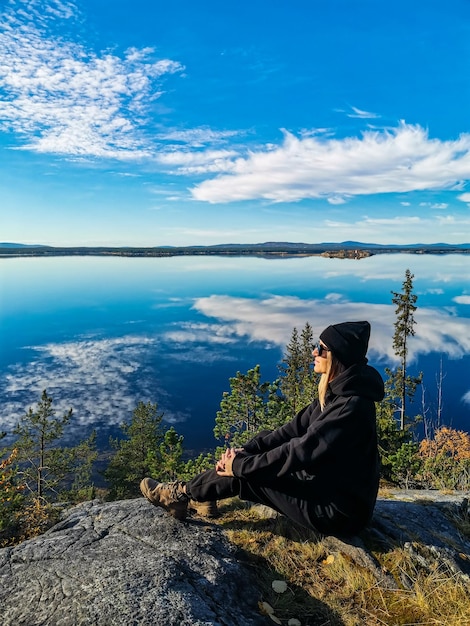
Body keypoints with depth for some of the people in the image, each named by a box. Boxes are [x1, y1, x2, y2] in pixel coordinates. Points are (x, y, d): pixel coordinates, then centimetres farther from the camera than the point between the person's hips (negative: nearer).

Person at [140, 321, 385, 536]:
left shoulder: (352, 406, -28)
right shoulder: (335, 391, 1)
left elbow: (299, 452, -29)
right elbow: (294, 429, 0)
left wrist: (241, 465, -19)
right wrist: (244, 451, -9)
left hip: (339, 510, -8)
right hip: (326, 484, 8)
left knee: (246, 475, -11)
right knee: (262, 447, 2)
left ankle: (182, 494, 9)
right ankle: (203, 495, 13)